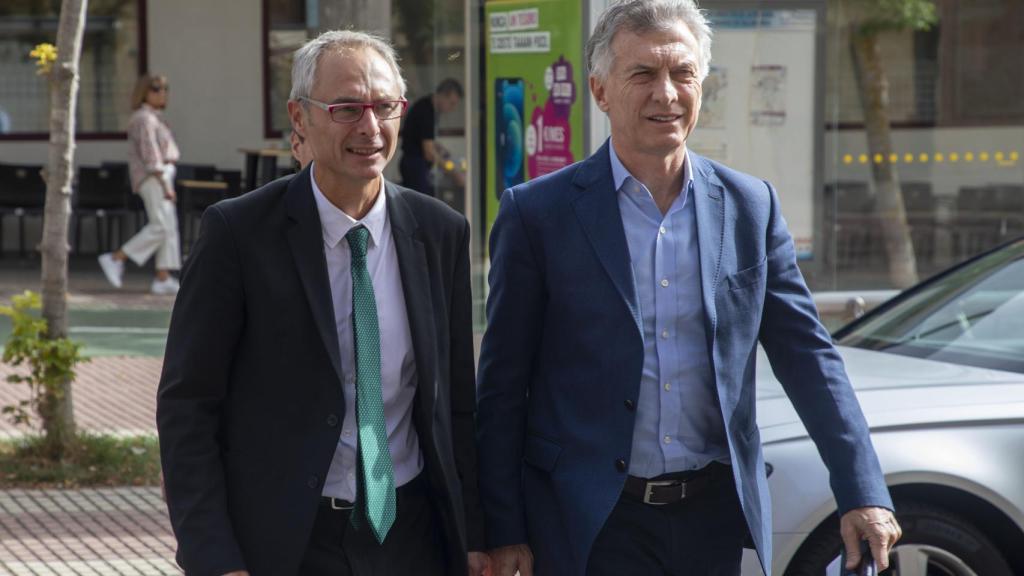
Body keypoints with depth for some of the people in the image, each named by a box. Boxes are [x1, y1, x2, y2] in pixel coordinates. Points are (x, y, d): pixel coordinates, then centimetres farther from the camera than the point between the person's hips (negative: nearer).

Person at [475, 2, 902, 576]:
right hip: (594, 527, -3)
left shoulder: (752, 205, 4)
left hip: (720, 517, 3)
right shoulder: (538, 212, -4)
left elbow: (807, 356, 5)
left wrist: (864, 494, -3)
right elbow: (503, 387, -2)